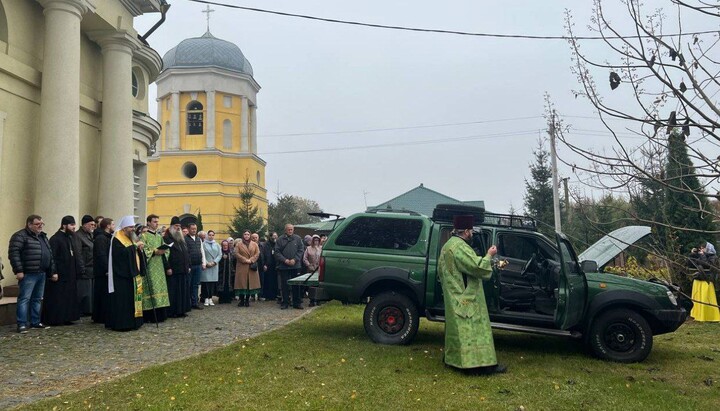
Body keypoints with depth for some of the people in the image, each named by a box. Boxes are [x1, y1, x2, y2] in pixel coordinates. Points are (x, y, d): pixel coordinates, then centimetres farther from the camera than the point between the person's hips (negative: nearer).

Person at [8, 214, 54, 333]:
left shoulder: (43, 237, 18)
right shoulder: (20, 236, -7)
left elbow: (50, 255, 21)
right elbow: (13, 254, -16)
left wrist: (53, 271, 17)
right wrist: (18, 270, -21)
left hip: (41, 274, 8)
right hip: (28, 274, -8)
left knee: (37, 299, 13)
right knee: (24, 299, -6)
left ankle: (35, 322, 21)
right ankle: (22, 324, -3)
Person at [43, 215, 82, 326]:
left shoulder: (72, 238, 13)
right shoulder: (55, 239, -11)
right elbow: (52, 257, -17)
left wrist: (79, 269, 7)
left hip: (70, 275, 8)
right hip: (60, 275, -8)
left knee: (69, 298, 11)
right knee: (57, 299, -2)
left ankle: (66, 318, 17)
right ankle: (55, 319, 5)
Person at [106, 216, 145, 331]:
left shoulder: (130, 238, 17)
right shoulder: (117, 239, -9)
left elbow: (135, 253, 18)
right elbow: (122, 252, -24)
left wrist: (139, 248, -1)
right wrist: (135, 245, -19)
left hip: (133, 274, 9)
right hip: (122, 274, -9)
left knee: (132, 298, 9)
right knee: (123, 300, -7)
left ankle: (132, 321, 14)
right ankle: (121, 323, -3)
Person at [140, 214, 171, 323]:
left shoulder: (159, 236, 18)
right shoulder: (144, 236, -3)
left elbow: (164, 250, 21)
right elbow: (142, 250, -12)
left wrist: (163, 251, 2)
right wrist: (155, 252, -17)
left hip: (159, 267, 7)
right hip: (149, 268, -7)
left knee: (160, 288, 5)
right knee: (151, 289, -9)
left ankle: (160, 314, 10)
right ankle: (150, 316, -6)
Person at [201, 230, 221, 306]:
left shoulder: (217, 245, 11)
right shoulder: (203, 244, 0)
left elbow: (220, 255, 6)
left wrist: (214, 262, -7)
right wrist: (206, 263, -13)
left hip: (214, 266, 3)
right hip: (205, 266, -3)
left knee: (213, 282, 2)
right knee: (206, 282, -5)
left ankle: (210, 298, 8)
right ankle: (206, 299, 0)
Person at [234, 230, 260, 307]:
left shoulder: (254, 244, 11)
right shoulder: (238, 244, 4)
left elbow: (257, 254, 4)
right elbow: (236, 254, -4)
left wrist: (251, 260, -10)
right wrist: (245, 260, -12)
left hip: (252, 267, 2)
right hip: (241, 267, -2)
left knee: (250, 283, 0)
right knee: (242, 283, -3)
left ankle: (247, 300, 8)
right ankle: (242, 300, 4)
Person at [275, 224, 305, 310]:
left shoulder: (298, 239, 5)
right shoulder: (280, 239, 3)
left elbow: (301, 250, 2)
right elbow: (277, 252, 0)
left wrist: (295, 260, -10)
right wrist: (285, 260, -11)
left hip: (295, 266, 1)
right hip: (283, 266, -1)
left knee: (296, 285, 5)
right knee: (284, 285, 3)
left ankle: (297, 302, 13)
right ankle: (285, 302, 12)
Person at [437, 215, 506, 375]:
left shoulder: (448, 245, 14)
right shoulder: (460, 246, -20)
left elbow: (440, 270, 23)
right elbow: (478, 267, -23)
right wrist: (489, 255, -9)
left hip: (454, 298, 10)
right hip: (465, 298, -10)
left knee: (458, 329, 14)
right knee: (471, 329, -8)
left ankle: (455, 358, 19)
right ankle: (480, 362, -5)